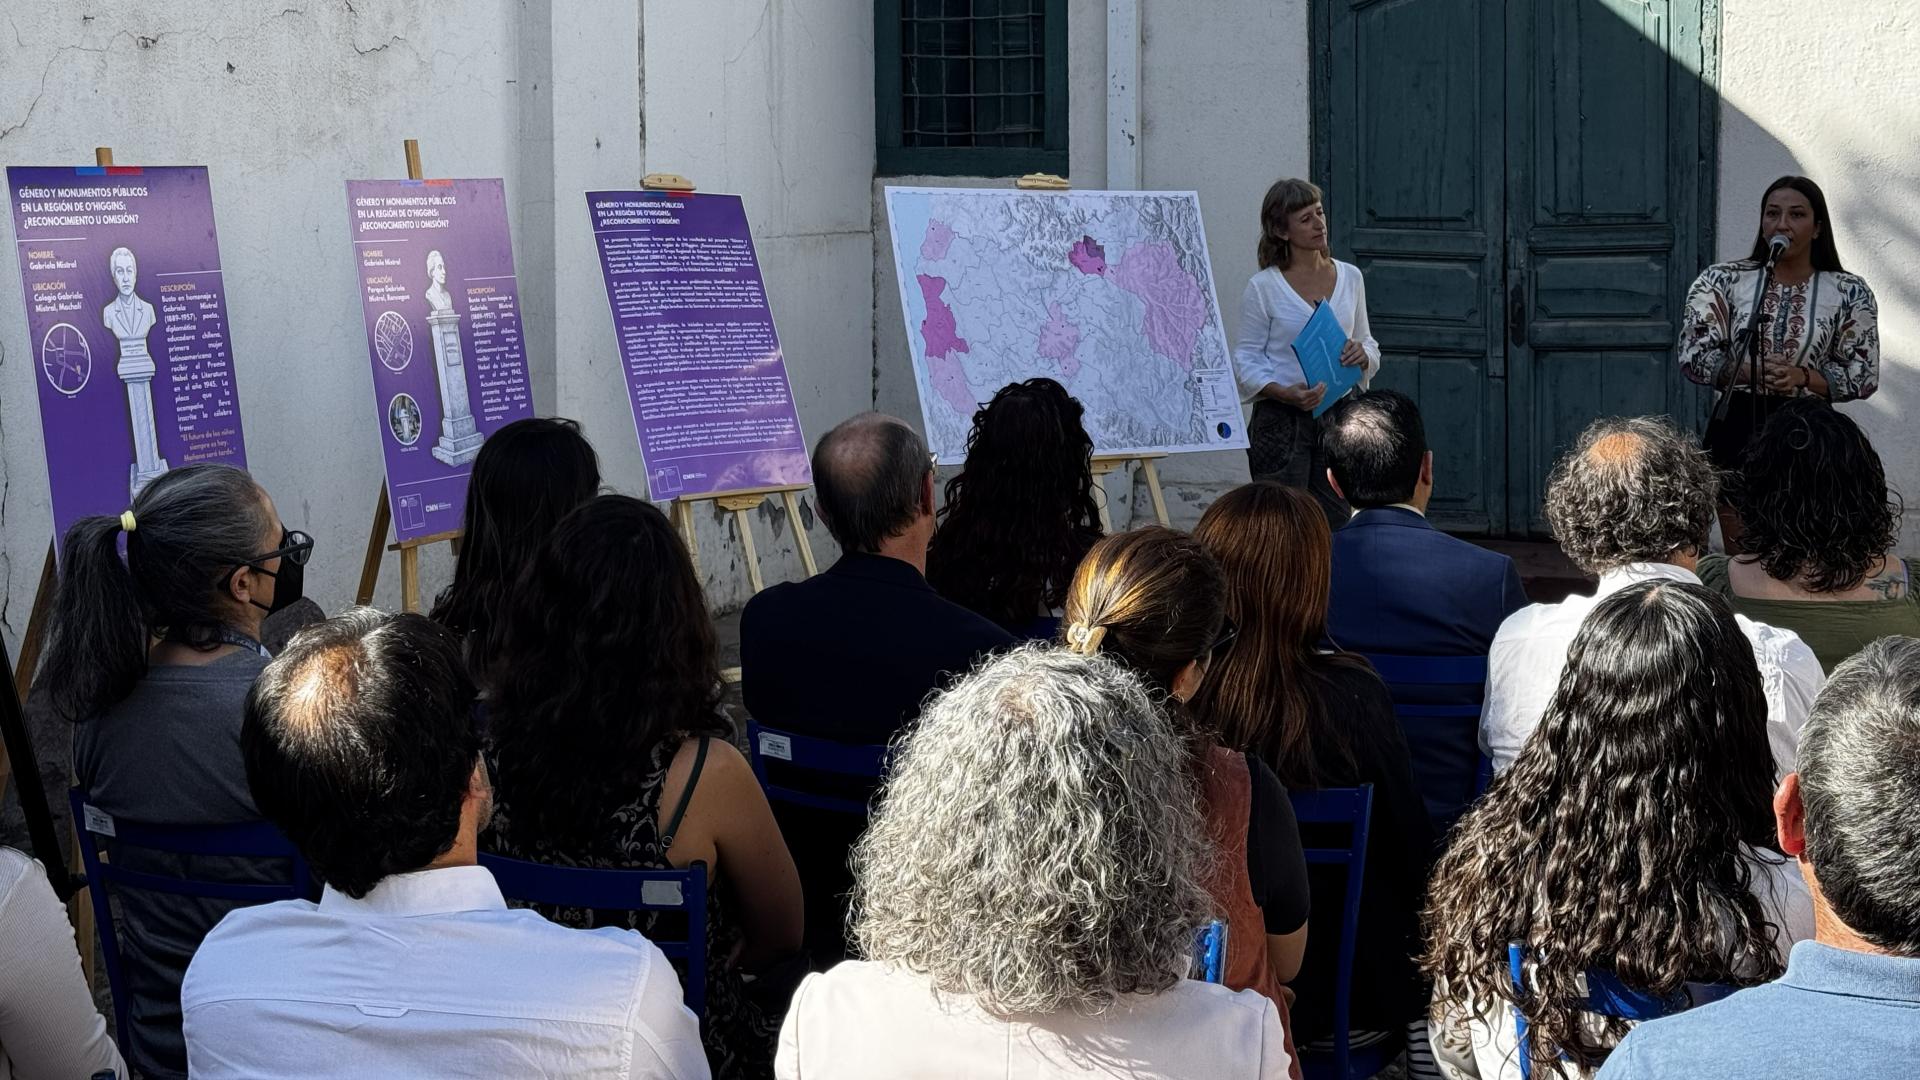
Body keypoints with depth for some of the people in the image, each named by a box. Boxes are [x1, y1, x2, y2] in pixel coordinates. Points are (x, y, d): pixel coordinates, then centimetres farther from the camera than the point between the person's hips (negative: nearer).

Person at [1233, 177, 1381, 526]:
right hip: (1282, 419, -4)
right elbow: (1246, 359, -3)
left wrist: (1362, 355, -7)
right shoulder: (1263, 288, -3)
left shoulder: (1350, 278, 10)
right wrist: (1283, 393, -21)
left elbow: (1369, 343, 17)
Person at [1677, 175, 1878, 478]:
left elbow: (1863, 376, 4)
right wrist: (1750, 372, -17)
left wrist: (1802, 377, -13)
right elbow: (1693, 353, 0)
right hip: (1737, 427, 0)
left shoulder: (1850, 294, 5)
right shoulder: (1722, 281, 5)